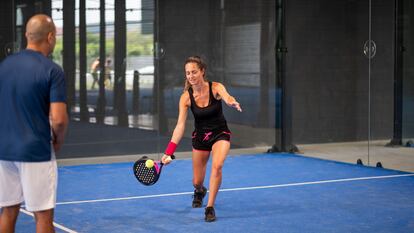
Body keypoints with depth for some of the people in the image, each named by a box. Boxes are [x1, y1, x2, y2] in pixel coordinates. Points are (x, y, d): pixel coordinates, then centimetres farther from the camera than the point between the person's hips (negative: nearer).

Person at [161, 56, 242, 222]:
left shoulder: (216, 88, -18)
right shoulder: (186, 97, -14)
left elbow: (227, 97, -41)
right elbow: (180, 126, -17)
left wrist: (233, 103, -66)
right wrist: (169, 152, -25)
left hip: (220, 133, -2)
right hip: (200, 136, 2)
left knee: (217, 165, -30)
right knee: (197, 181, 8)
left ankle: (210, 208, -17)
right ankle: (199, 191, 48)